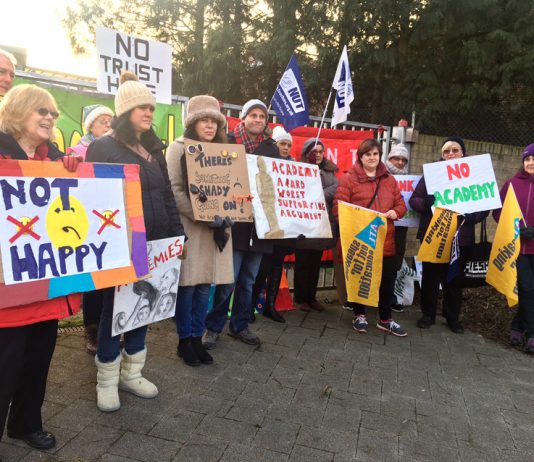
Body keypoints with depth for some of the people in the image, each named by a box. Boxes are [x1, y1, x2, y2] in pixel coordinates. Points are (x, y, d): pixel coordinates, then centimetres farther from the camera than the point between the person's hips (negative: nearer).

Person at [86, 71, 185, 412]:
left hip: (154, 244, 6)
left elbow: (168, 196, 15)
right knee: (114, 308, 4)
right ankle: (107, 381, 21)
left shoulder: (154, 151, 15)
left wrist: (178, 234, 7)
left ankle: (131, 373, 28)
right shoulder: (102, 147, -4)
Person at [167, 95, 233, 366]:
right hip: (189, 227, -5)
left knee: (205, 285, 9)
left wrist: (226, 216, -5)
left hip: (217, 229, 5)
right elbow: (174, 190, -9)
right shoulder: (179, 148, -1)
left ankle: (197, 337, 21)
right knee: (187, 285, 1)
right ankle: (184, 340, 16)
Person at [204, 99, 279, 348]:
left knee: (248, 280, 13)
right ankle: (213, 326, 15)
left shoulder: (271, 148, 12)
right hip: (234, 220, -4)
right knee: (228, 280, -2)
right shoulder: (229, 142, -1)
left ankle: (240, 325, 28)